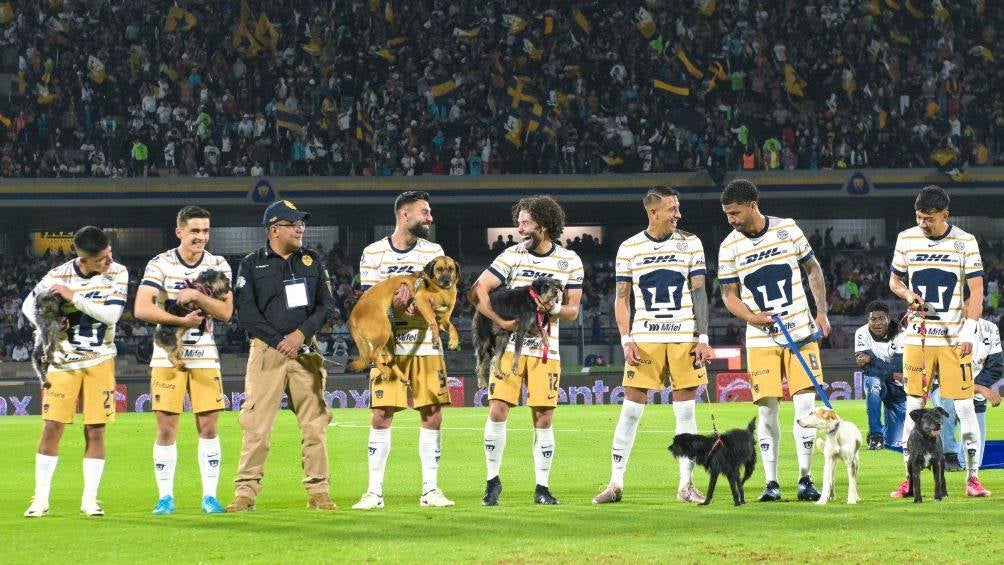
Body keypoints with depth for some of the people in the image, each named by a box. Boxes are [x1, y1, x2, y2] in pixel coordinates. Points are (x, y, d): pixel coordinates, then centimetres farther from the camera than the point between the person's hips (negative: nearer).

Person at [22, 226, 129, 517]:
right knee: (52, 428, -4)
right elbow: (29, 304, 6)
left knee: (95, 430, -1)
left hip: (99, 361, 0)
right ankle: (40, 499, 4)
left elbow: (111, 314, -19)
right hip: (63, 360, 0)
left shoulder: (118, 273, -8)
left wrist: (74, 297, -23)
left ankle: (89, 499, 6)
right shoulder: (58, 275, -9)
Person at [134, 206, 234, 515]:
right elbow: (142, 309, -16)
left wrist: (196, 296, -20)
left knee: (208, 428, 1)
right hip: (167, 355, -2)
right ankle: (165, 496, 6)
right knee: (166, 429, -1)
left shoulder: (218, 265, 4)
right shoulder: (160, 264, -5)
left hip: (205, 358, 2)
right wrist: (182, 321, -17)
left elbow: (226, 312, -6)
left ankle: (209, 495, 8)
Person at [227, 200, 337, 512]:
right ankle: (246, 492, -4)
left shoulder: (313, 262, 12)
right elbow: (246, 312, -4)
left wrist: (301, 334, -9)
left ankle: (318, 491, 6)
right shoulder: (251, 265, 3)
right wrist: (279, 342, -12)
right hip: (267, 351, -3)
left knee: (314, 424, 1)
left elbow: (327, 305, 7)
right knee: (257, 425, -7)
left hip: (306, 350, 3)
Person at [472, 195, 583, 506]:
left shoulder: (570, 261, 5)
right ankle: (493, 481, 4)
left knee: (543, 419, 0)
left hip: (545, 349, 1)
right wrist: (501, 321, -17)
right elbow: (478, 291, -6)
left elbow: (572, 312, 7)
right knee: (497, 411, -9)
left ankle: (542, 487, 9)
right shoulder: (513, 255, 0)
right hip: (510, 347, -1)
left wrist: (554, 308, -15)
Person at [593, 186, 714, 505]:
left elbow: (699, 293, 5)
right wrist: (627, 341, -4)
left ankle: (686, 485, 8)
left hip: (684, 338, 1)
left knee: (685, 411, 2)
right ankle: (616, 484, 2)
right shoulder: (629, 249, 3)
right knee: (631, 410, -3)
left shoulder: (689, 244, 4)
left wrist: (702, 339, -2)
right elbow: (622, 299, 7)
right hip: (644, 338, -1)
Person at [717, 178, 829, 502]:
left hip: (802, 333, 0)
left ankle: (805, 479, 1)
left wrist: (822, 313, 3)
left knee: (805, 404, -5)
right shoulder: (729, 247, -1)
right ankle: (771, 483, 4)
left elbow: (813, 270, 11)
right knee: (767, 410, -3)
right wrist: (750, 317, -14)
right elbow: (729, 295, 6)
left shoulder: (788, 229, -1)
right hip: (761, 340, 0)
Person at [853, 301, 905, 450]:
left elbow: (898, 367, -26)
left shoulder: (899, 335, -17)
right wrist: (892, 374, -29)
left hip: (897, 387, 0)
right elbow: (865, 368, -22)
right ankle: (876, 434, -25)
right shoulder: (862, 333, -13)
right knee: (873, 384, -40)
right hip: (876, 381, 0)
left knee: (895, 443, -6)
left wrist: (871, 359, -30)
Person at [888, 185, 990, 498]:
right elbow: (894, 280, 17)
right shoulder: (906, 239, 5)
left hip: (954, 339, -2)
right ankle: (910, 478, 7)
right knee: (914, 407, 2)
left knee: (965, 407, -4)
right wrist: (907, 295, -5)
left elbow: (976, 290, -4)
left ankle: (973, 477, 3)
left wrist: (969, 330, -13)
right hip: (917, 337, 2)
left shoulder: (964, 242, -3)